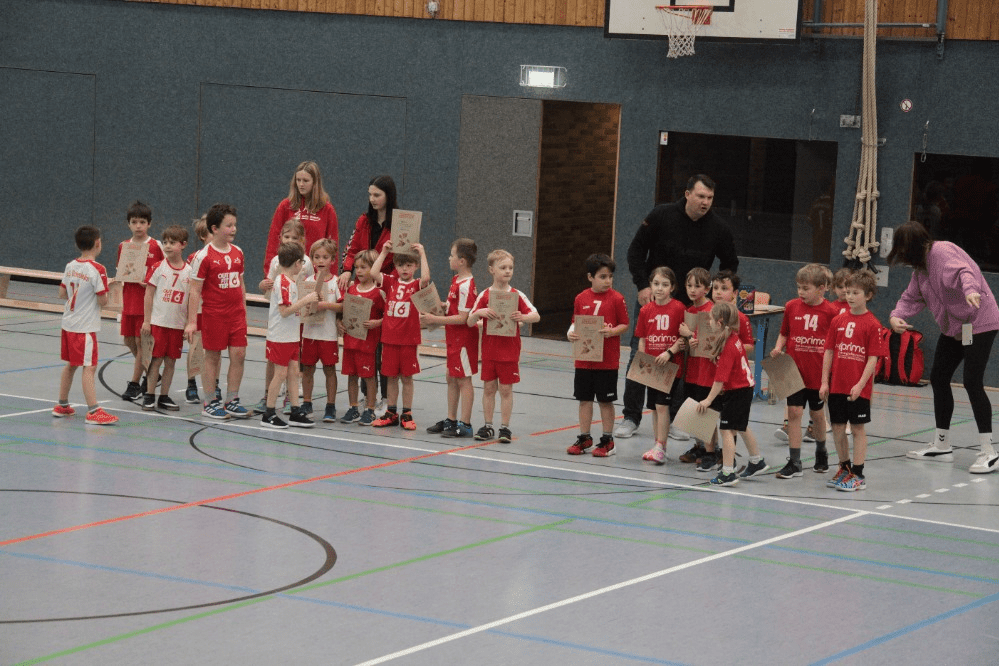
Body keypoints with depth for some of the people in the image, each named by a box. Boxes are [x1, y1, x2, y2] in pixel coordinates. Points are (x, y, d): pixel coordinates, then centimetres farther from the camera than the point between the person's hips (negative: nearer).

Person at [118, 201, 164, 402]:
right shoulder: (123, 246, 6)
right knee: (129, 341, 10)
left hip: (148, 300, -5)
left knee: (141, 341, -3)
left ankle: (134, 384, 4)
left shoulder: (156, 247, -7)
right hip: (129, 301, 5)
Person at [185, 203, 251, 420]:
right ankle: (210, 403, 14)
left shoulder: (237, 252, 7)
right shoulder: (204, 256, -10)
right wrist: (192, 321, -11)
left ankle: (231, 400, 13)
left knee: (239, 354, 1)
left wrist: (244, 309, 17)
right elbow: (195, 290, -9)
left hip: (236, 312, 5)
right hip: (213, 313, -5)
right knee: (213, 356, 3)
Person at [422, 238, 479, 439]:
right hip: (453, 338, 10)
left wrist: (435, 319, -22)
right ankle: (451, 420, 26)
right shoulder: (456, 280, 9)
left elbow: (463, 318, -24)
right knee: (452, 377, 16)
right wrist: (441, 306, 5)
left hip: (464, 339, -10)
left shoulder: (466, 286, -21)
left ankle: (465, 424, 2)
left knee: (463, 379, -3)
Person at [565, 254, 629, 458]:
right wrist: (572, 333, -9)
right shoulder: (581, 299, 3)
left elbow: (624, 324, -4)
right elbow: (576, 323, 11)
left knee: (605, 400, 4)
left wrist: (611, 331, -22)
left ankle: (607, 440, 14)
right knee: (584, 399, 10)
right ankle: (584, 438, 20)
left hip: (608, 360, -3)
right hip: (584, 358, 3)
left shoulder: (616, 298, -6)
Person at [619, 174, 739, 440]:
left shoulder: (718, 228, -8)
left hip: (690, 302, 0)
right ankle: (631, 417, 11)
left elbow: (730, 264, 8)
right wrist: (642, 285, -11)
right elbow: (636, 250, -3)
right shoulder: (662, 215, -12)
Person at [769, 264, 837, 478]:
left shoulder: (831, 311, -7)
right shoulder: (792, 306, 0)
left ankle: (821, 453, 39)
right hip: (793, 371, 1)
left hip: (818, 373, -1)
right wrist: (778, 349, -9)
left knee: (817, 414, 15)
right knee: (794, 412, -3)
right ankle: (794, 462, 1)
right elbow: (783, 334, 10)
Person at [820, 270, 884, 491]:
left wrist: (861, 384, -16)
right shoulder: (837, 321, 6)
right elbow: (829, 352, 8)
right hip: (836, 385, 5)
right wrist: (824, 382, 3)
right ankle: (844, 467, 27)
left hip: (858, 388, -5)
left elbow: (873, 358, -10)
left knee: (858, 428, 2)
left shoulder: (872, 324, -8)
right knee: (838, 427, 11)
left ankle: (858, 474, 9)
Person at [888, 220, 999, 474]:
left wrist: (970, 289, -58)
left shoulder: (941, 251, -19)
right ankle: (941, 446, 24)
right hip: (952, 328, 10)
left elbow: (962, 271, -37)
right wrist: (896, 315, -11)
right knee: (938, 378, 11)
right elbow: (912, 297, 9)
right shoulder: (920, 265, 10)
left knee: (972, 382, -15)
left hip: (978, 322, -10)